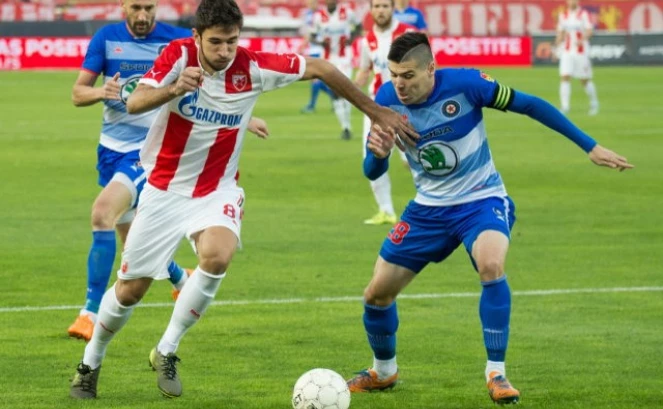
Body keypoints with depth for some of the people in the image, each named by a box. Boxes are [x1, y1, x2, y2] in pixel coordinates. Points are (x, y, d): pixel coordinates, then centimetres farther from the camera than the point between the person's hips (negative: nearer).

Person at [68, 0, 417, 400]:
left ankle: (167, 351, -12)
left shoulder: (253, 67, -15)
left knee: (218, 255, -31)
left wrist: (376, 112, -2)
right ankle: (91, 363, 33)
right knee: (130, 289, 5)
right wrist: (175, 89, -51)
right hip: (165, 189, 0)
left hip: (217, 190, 0)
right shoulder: (179, 55, -18)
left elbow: (319, 68, -5)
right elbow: (134, 103, -31)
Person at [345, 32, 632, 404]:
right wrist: (378, 154, -32)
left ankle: (497, 374, -22)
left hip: (481, 201, -4)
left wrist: (590, 147, -12)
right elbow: (372, 173, -6)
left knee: (491, 265, -35)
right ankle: (383, 371, 33)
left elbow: (529, 105, -13)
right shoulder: (387, 101, -13)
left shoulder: (463, 84, -23)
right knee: (377, 293, 2)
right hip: (428, 208, 4)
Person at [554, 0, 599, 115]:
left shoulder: (584, 14, -4)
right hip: (566, 52, 3)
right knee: (564, 78, -13)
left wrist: (582, 40, -32)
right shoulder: (563, 15, 10)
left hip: (581, 52, -3)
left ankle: (594, 104, 26)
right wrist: (557, 47, 12)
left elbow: (589, 31, -13)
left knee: (585, 80, 4)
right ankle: (565, 107, -16)